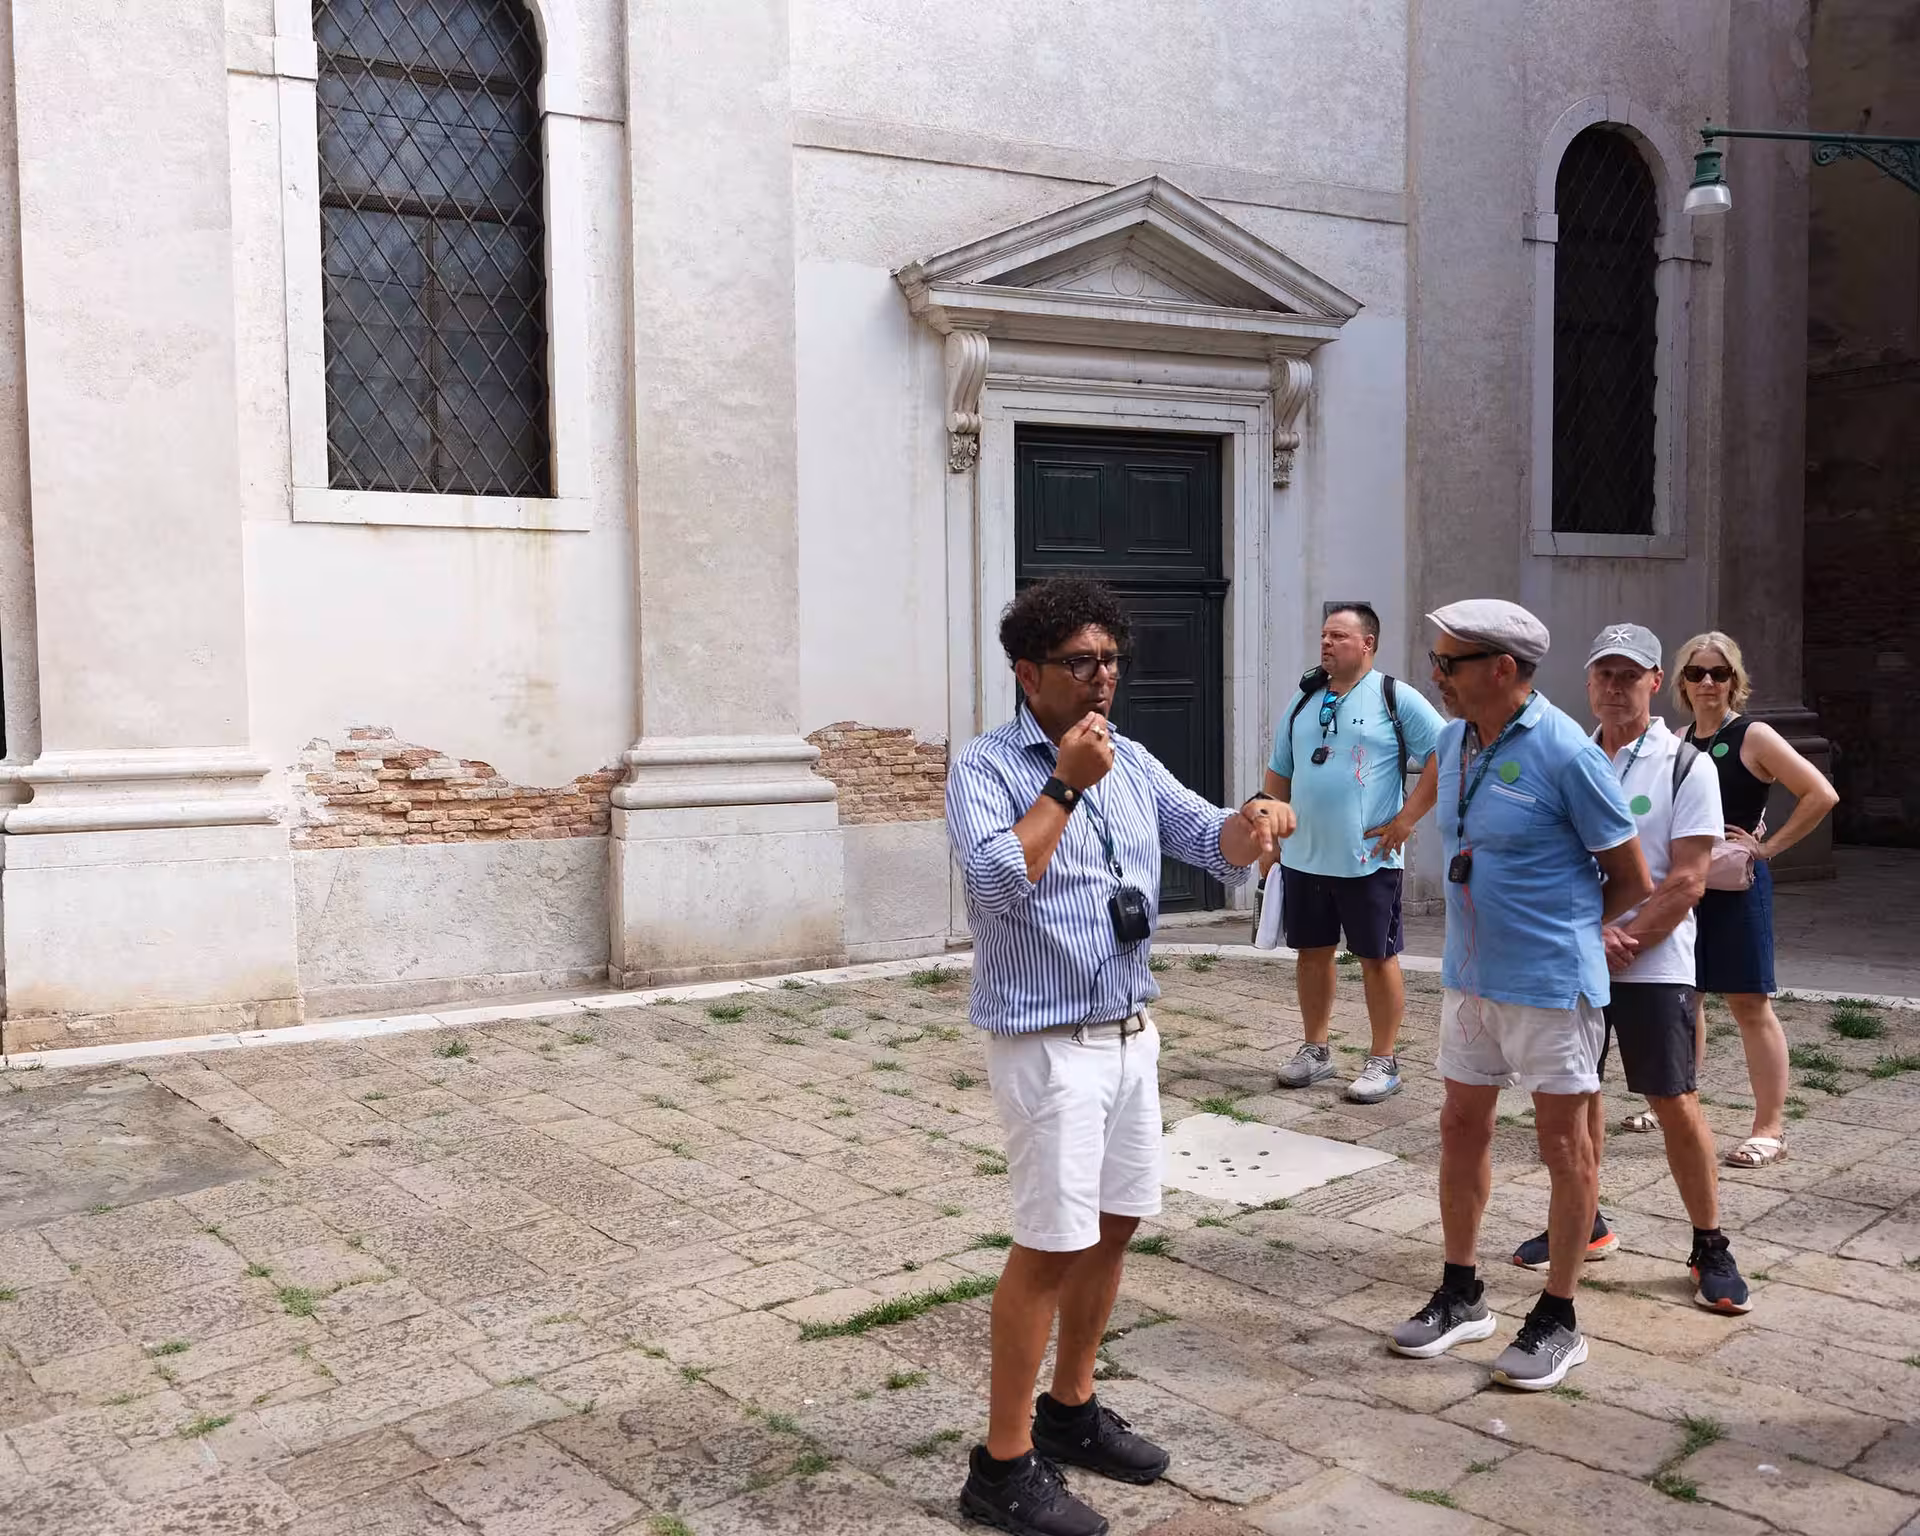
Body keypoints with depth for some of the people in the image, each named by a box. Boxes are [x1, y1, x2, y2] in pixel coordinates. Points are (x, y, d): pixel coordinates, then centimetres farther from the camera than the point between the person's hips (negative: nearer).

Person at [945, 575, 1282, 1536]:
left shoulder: (1131, 761, 8)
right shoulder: (984, 767, -11)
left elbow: (1209, 843, 5)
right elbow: (996, 880, -25)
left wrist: (1250, 824, -16)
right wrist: (1067, 786, -24)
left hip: (1132, 1033, 7)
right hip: (1047, 1045, -7)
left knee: (1114, 1225, 15)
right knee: (1053, 1242, -5)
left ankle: (1071, 1409, 33)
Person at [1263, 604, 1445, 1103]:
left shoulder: (1395, 698, -6)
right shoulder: (1304, 702, 12)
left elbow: (1444, 757, -11)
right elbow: (1279, 772, 20)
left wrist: (1405, 820, -13)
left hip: (1368, 860, -6)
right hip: (1303, 858, 6)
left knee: (1378, 958, 3)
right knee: (1311, 953, 13)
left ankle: (1383, 1062, 13)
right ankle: (1316, 1050, 27)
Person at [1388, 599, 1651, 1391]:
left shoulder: (1565, 754, -19)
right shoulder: (1451, 741, 3)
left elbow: (1632, 881, -10)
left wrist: (1563, 931, 4)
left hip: (1550, 981, -7)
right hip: (1470, 971, 7)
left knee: (1563, 1143, 6)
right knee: (1462, 1126, 15)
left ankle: (1558, 1319, 19)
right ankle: (1460, 1294, 30)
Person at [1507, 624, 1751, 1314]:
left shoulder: (1686, 765, -4)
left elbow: (1687, 879, -9)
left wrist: (1626, 941, -15)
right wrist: (1594, 932, -11)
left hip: (1653, 965, -4)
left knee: (1676, 1102, -3)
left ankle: (1711, 1249, 11)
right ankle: (1584, 1224, 27)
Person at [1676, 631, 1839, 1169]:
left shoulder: (1754, 738, -8)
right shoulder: (1677, 742, 9)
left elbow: (1821, 795, -14)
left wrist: (1769, 846, -13)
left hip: (1736, 884, -6)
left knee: (1749, 1003, -3)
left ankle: (1770, 1129, 3)